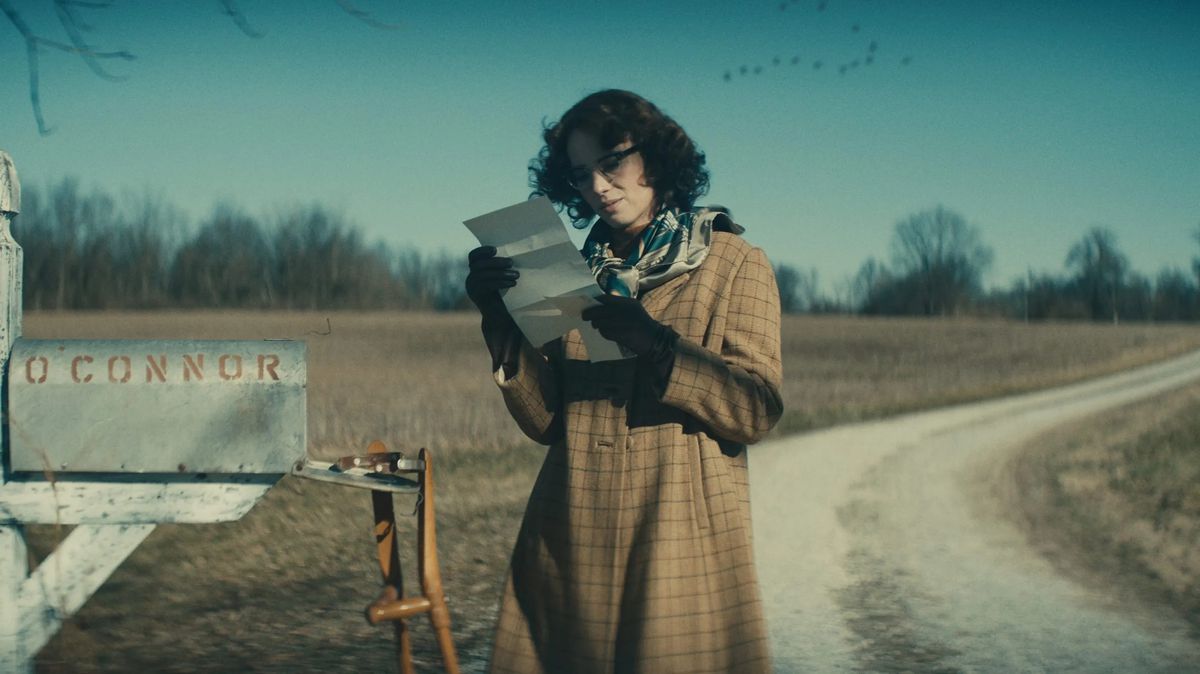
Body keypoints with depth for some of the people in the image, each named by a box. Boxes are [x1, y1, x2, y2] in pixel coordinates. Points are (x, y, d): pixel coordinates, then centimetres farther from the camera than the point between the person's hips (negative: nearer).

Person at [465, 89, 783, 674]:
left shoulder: (733, 263, 4)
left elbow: (757, 410, -8)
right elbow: (545, 422, 4)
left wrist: (657, 345, -20)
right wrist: (503, 325, -10)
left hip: (682, 537, -3)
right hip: (573, 540, 3)